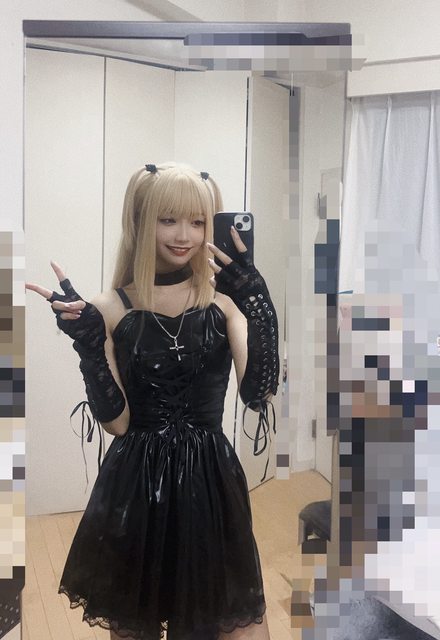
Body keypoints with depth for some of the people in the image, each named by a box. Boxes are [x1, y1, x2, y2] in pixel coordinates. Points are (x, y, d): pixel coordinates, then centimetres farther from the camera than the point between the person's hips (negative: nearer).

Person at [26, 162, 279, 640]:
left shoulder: (224, 299, -3)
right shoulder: (111, 308, -5)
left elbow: (259, 396, -12)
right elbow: (116, 422, -9)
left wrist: (257, 305, -18)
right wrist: (87, 340, -20)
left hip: (210, 483, 1)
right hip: (137, 489, 0)